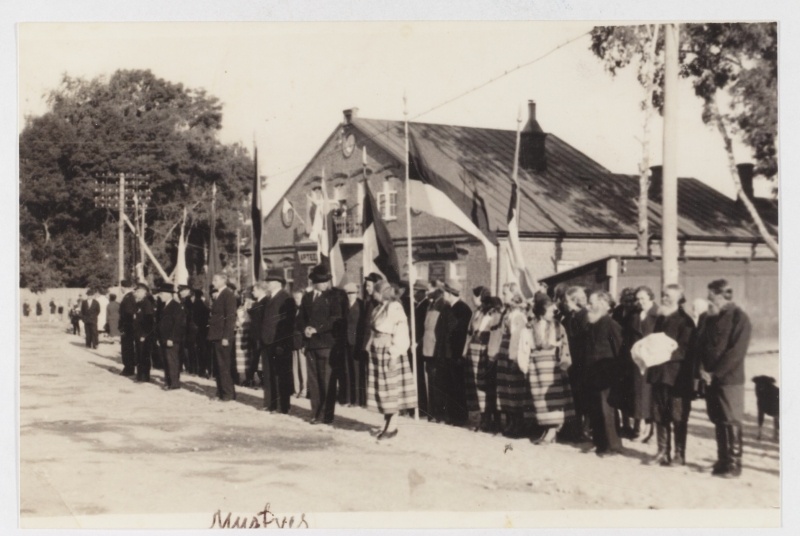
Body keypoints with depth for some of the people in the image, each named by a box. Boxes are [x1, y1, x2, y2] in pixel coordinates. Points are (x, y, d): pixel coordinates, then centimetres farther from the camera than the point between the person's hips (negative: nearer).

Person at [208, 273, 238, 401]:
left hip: (223, 337, -8)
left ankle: (228, 393, 0)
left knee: (224, 366, -5)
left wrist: (226, 337, -19)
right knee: (217, 367, 9)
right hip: (215, 336, 8)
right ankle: (220, 393, 14)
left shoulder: (228, 295, -8)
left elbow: (230, 317, -14)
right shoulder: (217, 296, 17)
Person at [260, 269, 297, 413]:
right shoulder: (269, 299, 17)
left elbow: (288, 322, -16)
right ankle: (270, 404, 18)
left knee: (282, 375, -2)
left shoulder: (286, 299, -10)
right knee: (268, 375, 11)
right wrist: (261, 340, 11)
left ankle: (283, 407, 2)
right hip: (267, 342, 8)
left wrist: (282, 344, -21)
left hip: (280, 344, -8)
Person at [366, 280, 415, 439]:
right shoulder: (379, 308, 12)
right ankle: (386, 424, 18)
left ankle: (393, 426, 3)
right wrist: (370, 348, 11)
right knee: (381, 389, 10)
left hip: (389, 353, -8)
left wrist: (394, 356, -20)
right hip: (377, 353, 8)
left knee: (391, 389, -3)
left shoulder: (395, 308, -13)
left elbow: (400, 335, -17)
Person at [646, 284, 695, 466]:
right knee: (660, 416, 10)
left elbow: (685, 350, -14)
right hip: (659, 373, 7)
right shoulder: (660, 319, 16)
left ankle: (679, 455, 6)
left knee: (678, 417, -1)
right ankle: (663, 452, 18)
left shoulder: (684, 321, -7)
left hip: (678, 375, -7)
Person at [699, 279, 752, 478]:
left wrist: (714, 373, -16)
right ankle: (722, 460, 18)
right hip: (711, 378, 6)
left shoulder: (739, 318, -9)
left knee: (732, 422, -1)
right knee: (718, 421, 10)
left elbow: (736, 352, -15)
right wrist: (702, 370, -2)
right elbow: (701, 345, 14)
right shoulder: (708, 318, 11)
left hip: (729, 379, -6)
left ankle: (734, 463, 6)